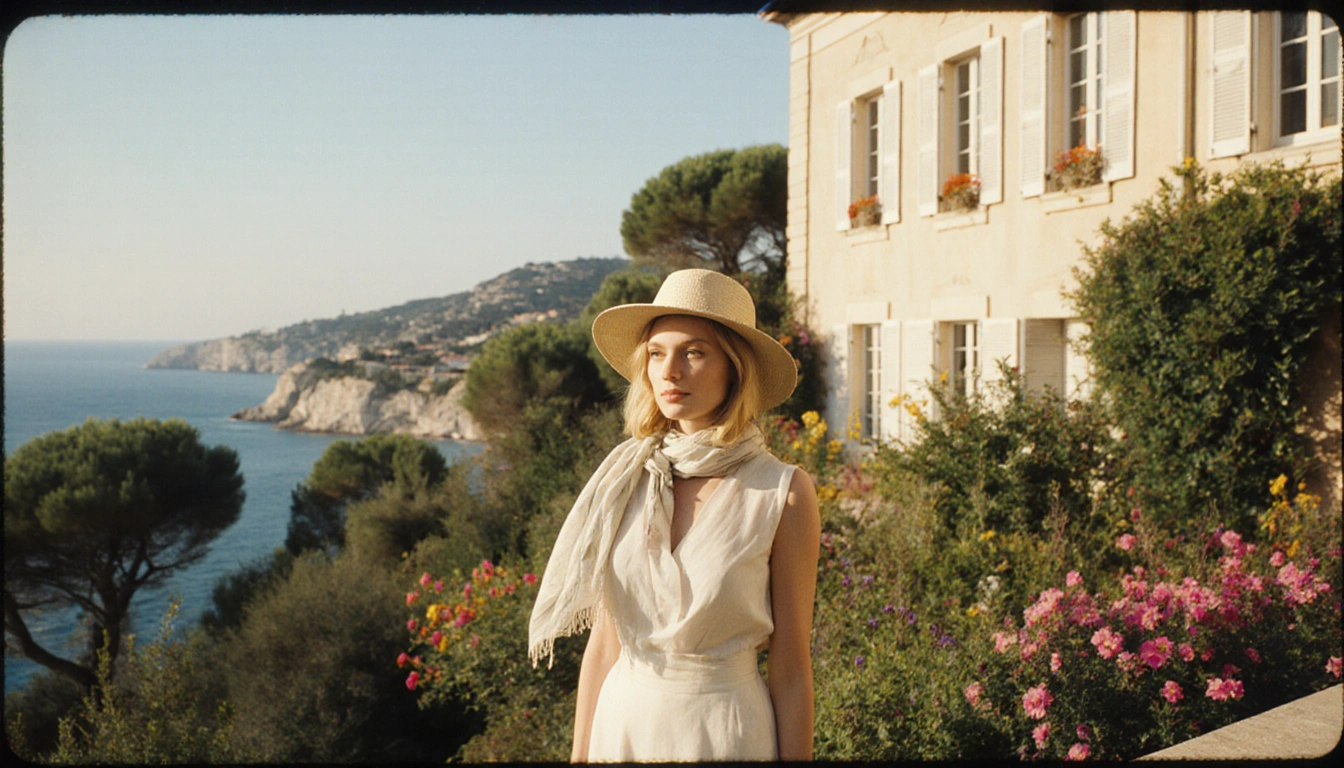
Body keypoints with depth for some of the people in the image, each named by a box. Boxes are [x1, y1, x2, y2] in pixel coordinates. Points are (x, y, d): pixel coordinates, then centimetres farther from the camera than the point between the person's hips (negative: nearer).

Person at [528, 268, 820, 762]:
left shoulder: (782, 493, -12)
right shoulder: (626, 480, -2)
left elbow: (790, 669, -8)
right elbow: (604, 641, 3)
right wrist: (580, 754, 4)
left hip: (725, 735, -3)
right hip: (622, 725, 3)